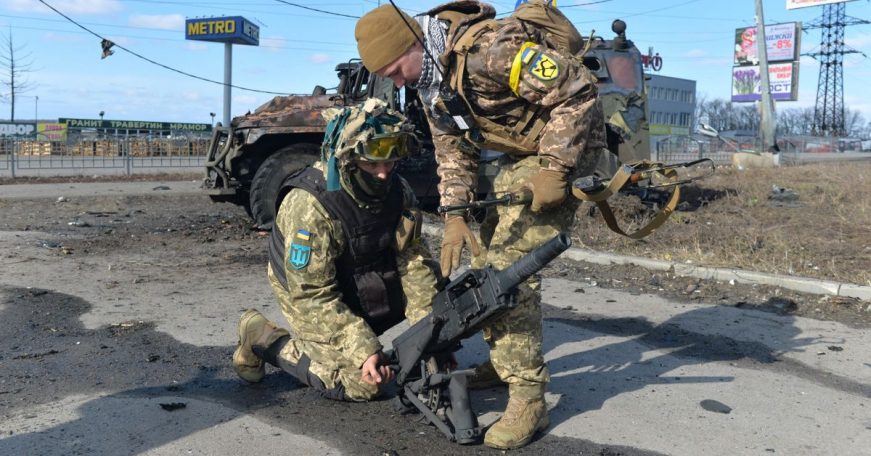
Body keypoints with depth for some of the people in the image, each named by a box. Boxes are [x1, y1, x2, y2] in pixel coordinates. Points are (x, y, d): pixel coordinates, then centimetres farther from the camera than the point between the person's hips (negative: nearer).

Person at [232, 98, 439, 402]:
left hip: (366, 285, 6)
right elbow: (313, 296, -32)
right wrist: (365, 351, -37)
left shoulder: (398, 191, -15)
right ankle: (259, 335, 0)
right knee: (361, 384, -15)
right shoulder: (309, 206, -34)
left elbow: (413, 259, -13)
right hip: (307, 293, -6)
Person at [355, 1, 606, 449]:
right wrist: (455, 216, -7)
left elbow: (577, 90, -26)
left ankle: (528, 397, -9)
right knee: (483, 254, 12)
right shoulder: (429, 80, 1)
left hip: (564, 146, -9)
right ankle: (502, 357, 29)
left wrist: (553, 168, -27)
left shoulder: (488, 47, -29)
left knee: (511, 263, -17)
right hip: (518, 154, 9)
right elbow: (453, 152, 5)